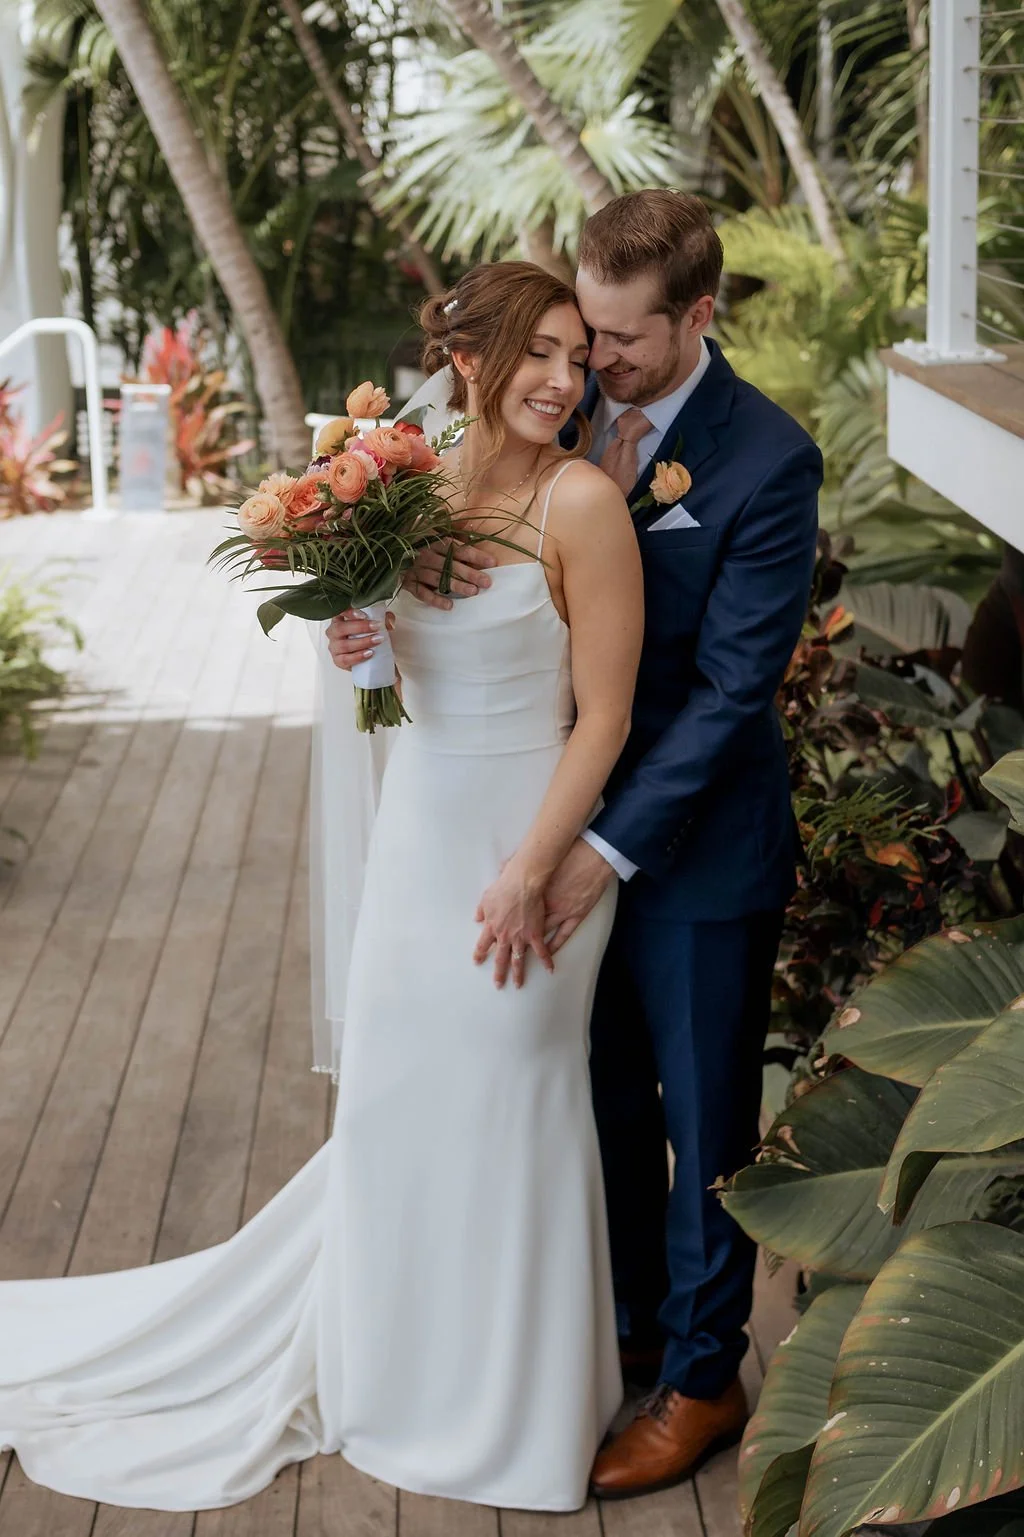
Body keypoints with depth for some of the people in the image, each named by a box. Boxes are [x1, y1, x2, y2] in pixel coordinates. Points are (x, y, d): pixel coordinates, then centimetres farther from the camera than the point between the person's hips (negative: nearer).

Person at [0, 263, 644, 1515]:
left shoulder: (582, 499, -15)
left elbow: (603, 716, -15)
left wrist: (531, 874, -18)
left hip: (531, 838, -5)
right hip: (417, 833, 6)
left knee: (506, 1112, 7)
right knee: (395, 1098, 16)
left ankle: (507, 1411, 28)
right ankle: (404, 1363, 39)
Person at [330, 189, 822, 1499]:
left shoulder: (768, 463, -20)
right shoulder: (565, 408, -4)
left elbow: (733, 689, -21)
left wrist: (611, 846, -24)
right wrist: (416, 568, -23)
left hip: (697, 847, -5)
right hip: (580, 818, 6)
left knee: (703, 1120, 10)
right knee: (610, 1096, 20)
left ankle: (703, 1379, 28)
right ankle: (632, 1318, 41)